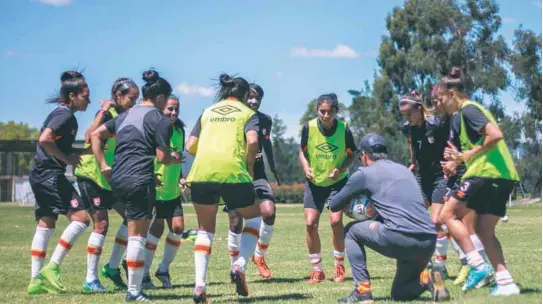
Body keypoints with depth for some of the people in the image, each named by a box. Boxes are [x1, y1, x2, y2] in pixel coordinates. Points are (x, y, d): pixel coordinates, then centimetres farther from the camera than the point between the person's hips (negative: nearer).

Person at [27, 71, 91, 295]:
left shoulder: (62, 114, 17)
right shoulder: (65, 114, -13)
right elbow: (45, 140, -25)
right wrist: (67, 158, -16)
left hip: (41, 175, 10)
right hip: (50, 174, -10)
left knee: (45, 225, 10)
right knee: (81, 217, -11)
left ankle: (36, 280, 11)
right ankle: (52, 267, -11)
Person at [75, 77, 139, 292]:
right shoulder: (107, 113, -15)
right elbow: (89, 137, -31)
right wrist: (102, 112, -29)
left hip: (110, 178, 8)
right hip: (91, 175, -8)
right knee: (101, 223, -10)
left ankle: (112, 267, 13)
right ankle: (90, 279, -3)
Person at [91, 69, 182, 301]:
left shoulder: (126, 115, 18)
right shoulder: (160, 119, -3)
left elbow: (95, 135, 15)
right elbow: (162, 157, -7)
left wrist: (103, 165, 14)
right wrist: (176, 159, 14)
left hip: (116, 179, 7)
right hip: (140, 180, -7)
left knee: (134, 230, 18)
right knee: (137, 235, -3)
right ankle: (133, 291, 0)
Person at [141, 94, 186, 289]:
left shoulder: (178, 131, 7)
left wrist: (180, 178, 6)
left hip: (172, 191, 6)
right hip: (154, 190, -6)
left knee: (178, 227, -1)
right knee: (157, 228, -9)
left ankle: (164, 269, 17)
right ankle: (143, 275, 5)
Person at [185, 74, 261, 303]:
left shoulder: (207, 112, 24)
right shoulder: (247, 113, 14)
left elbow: (190, 147, 17)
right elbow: (252, 140, -5)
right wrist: (249, 165, 9)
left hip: (201, 173, 3)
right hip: (232, 172, -3)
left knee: (205, 229, 15)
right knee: (254, 219, 20)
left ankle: (199, 286, 1)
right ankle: (239, 265, -1)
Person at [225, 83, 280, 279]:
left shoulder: (265, 120, 3)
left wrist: (273, 169, 24)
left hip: (257, 174, 3)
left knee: (269, 211, -18)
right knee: (235, 222, -4)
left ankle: (259, 256, 4)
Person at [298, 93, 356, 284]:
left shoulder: (343, 129, -15)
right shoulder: (309, 127, -14)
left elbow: (351, 154, -1)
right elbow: (302, 152, 1)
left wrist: (341, 169, -19)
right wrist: (306, 168, -17)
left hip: (337, 182, -1)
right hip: (314, 182, 2)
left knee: (336, 220, -16)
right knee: (310, 223, -7)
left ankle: (339, 266, 5)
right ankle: (317, 270, 8)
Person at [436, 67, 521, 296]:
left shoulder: (468, 109, -7)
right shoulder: (474, 109, 23)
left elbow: (496, 135, -21)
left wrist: (469, 155, -12)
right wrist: (461, 158, 13)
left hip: (487, 172, -10)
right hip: (504, 176, 10)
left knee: (448, 214, -1)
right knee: (484, 230, 12)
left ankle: (478, 265, -9)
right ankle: (505, 282, 4)